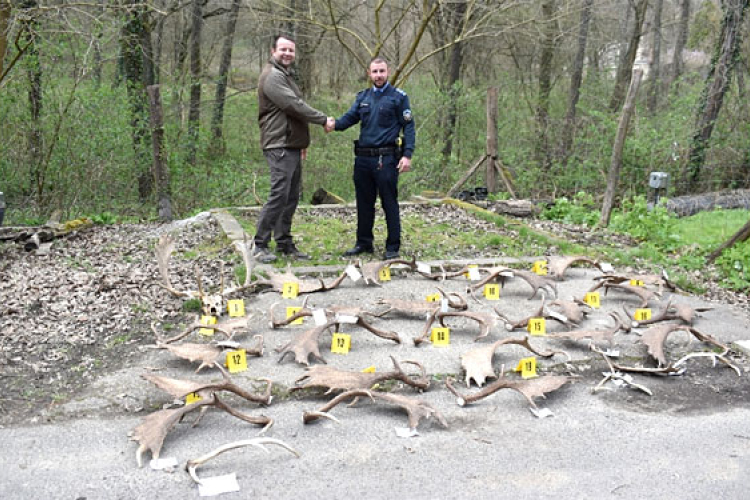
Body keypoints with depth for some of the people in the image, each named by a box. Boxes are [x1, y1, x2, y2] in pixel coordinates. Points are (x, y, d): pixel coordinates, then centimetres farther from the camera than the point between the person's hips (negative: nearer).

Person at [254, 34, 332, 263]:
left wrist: (302, 142, 24)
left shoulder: (284, 75, 23)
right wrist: (323, 119, -9)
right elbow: (294, 106, -18)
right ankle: (260, 245, -6)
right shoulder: (273, 76, -10)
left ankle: (285, 243, 17)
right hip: (279, 147, -10)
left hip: (291, 146, 10)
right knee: (279, 195, -13)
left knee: (291, 197, 11)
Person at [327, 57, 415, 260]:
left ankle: (393, 247, 8)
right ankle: (364, 243, 24)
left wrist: (407, 155, -13)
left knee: (389, 203, -1)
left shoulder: (399, 97, 1)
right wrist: (335, 124, -20)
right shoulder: (363, 97, 15)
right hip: (363, 159, 5)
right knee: (364, 203, 12)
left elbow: (408, 126, -2)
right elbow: (350, 117, 3)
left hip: (387, 159, -5)